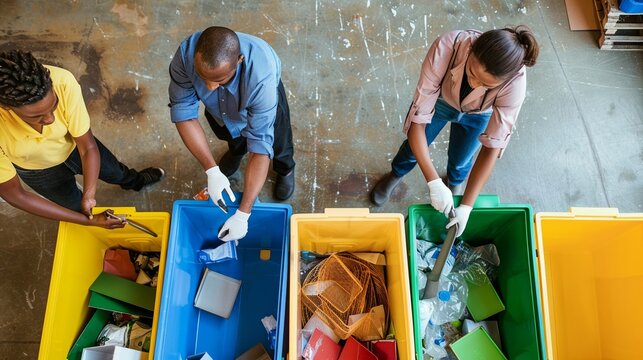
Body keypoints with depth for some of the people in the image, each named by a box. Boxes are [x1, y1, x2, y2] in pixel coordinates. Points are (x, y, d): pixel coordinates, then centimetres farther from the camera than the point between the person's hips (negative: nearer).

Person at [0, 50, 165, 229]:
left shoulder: (63, 82, -42)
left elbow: (88, 148, -27)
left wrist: (89, 195, -37)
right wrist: (88, 220, -30)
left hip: (73, 145, 1)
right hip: (39, 169, -1)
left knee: (115, 172, 29)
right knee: (76, 205, 24)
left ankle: (135, 181, 63)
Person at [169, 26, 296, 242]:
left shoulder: (261, 77, -49)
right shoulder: (186, 54, -43)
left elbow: (260, 145, -44)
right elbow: (183, 111, -32)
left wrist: (242, 214, -44)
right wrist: (211, 171, -39)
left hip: (259, 100, -3)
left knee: (277, 145, 17)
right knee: (229, 134, 30)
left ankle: (285, 169, 53)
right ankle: (236, 150, 67)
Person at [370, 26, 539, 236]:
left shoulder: (514, 81, -41)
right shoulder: (447, 47, -45)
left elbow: (492, 146, -32)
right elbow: (417, 120, -41)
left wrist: (466, 206, -34)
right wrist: (434, 182, -45)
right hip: (438, 99, 0)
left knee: (460, 160, 17)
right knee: (415, 147, 18)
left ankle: (455, 181, 56)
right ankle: (396, 174, 55)